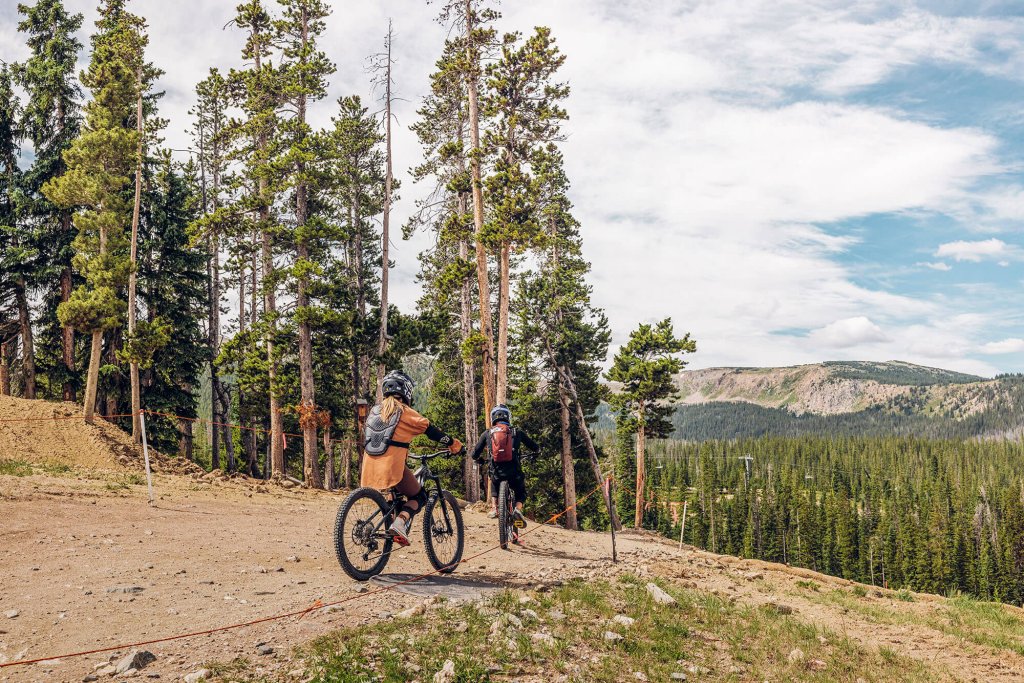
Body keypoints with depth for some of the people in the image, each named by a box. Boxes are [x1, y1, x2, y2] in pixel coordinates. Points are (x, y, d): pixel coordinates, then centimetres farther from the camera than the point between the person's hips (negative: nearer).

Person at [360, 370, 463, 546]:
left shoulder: (375, 410, 17)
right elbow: (431, 430, 0)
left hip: (371, 466, 6)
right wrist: (453, 443, 11)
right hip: (392, 466, -6)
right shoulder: (405, 411, 0)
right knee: (419, 496, 10)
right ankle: (400, 523, -15)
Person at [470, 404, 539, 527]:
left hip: (496, 472, 1)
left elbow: (475, 454, 12)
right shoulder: (516, 432, 11)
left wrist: (480, 459, 36)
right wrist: (534, 454, 39)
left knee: (494, 490, 34)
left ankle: (494, 508, 9)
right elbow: (535, 448, 15)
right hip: (514, 471, -1)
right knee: (521, 494, 23)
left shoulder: (488, 433, 11)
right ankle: (518, 508, -8)